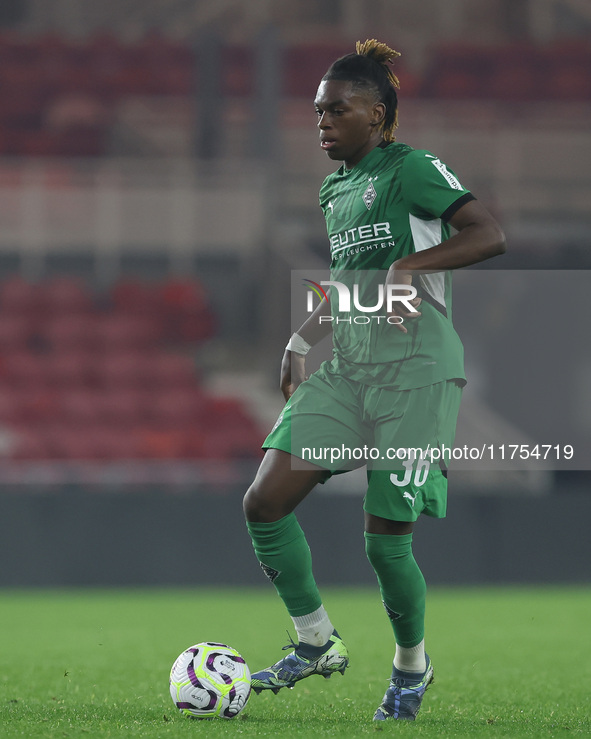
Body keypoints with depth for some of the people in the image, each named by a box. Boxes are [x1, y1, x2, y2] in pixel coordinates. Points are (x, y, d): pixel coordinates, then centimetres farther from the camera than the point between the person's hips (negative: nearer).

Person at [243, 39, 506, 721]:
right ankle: (316, 645, 7)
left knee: (385, 539, -7)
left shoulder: (410, 168, -6)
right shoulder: (333, 190, 18)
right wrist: (301, 340, 17)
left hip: (416, 371, -7)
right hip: (345, 370, 8)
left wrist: (410, 265, -27)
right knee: (264, 503, -8)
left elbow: (489, 235, -16)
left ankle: (411, 666, 19)